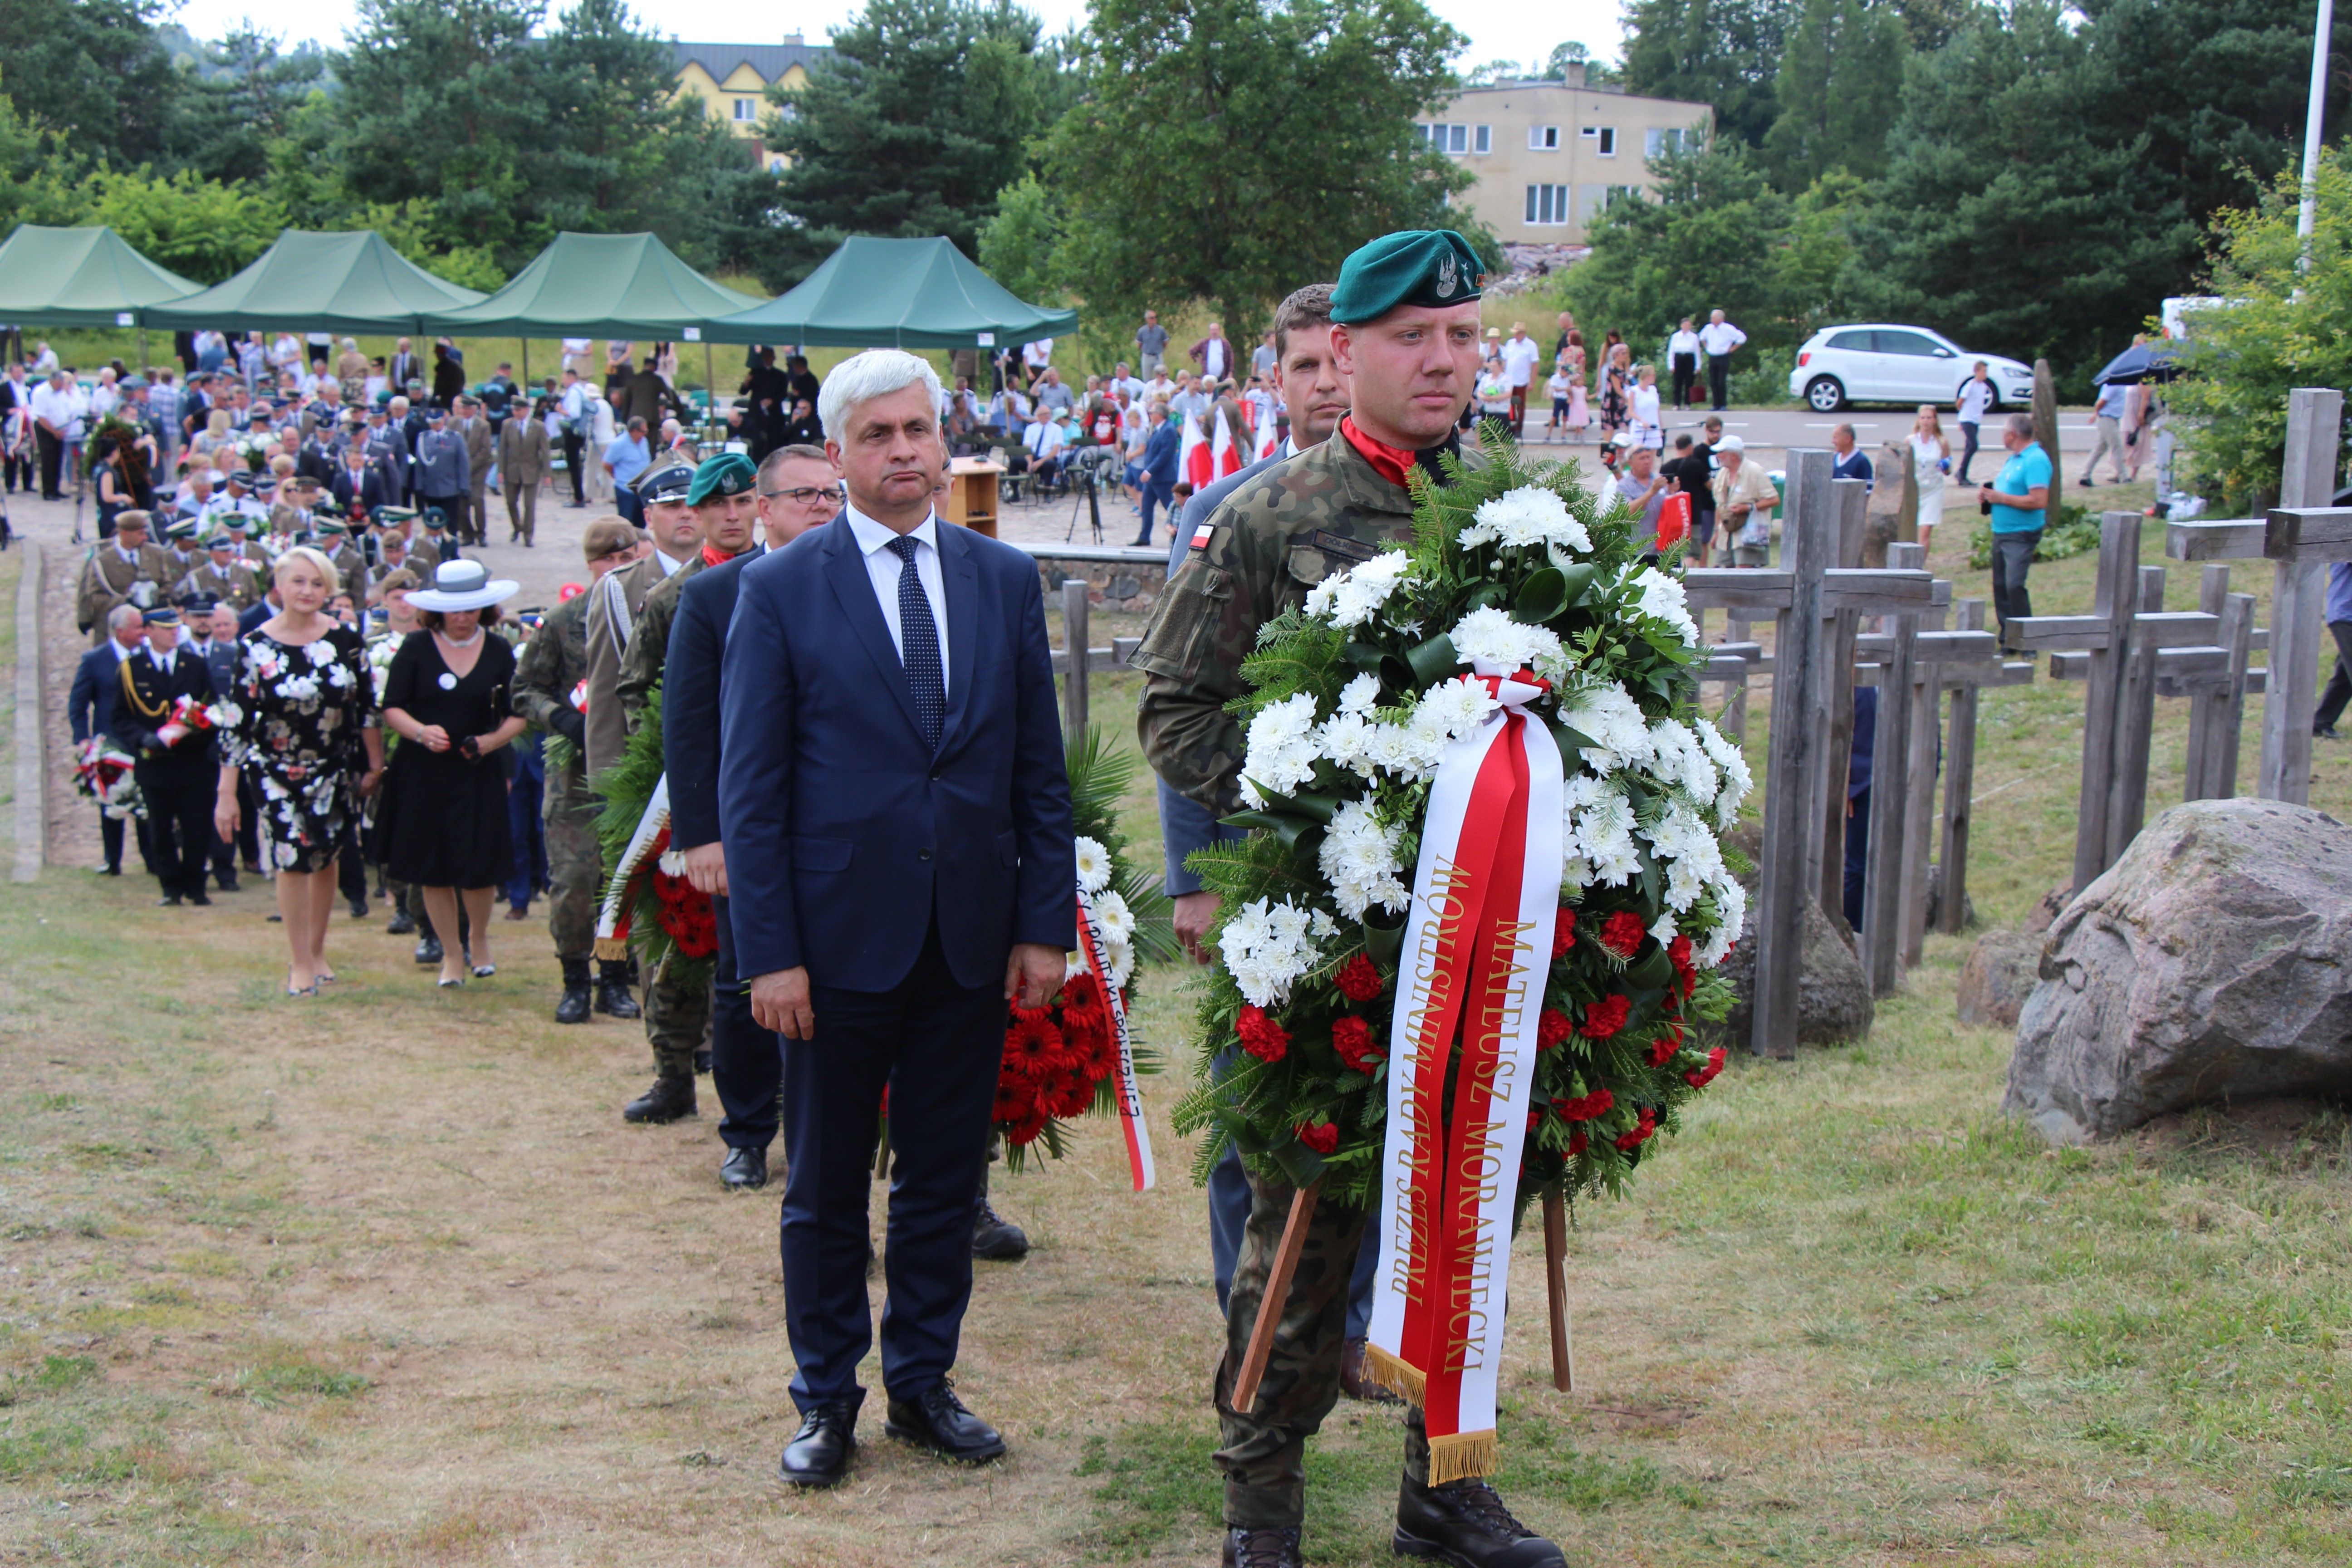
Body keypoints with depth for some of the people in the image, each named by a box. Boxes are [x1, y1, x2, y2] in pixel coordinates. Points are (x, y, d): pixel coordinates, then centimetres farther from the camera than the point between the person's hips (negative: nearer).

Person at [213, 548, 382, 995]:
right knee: (292, 857, -8)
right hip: (278, 772, -2)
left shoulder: (346, 641, -4)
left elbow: (367, 706, 5)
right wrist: (227, 792, -9)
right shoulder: (255, 647, -9)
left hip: (336, 770, 2)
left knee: (325, 857, 9)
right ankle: (301, 963, 4)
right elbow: (237, 722, -7)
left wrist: (375, 765, 7)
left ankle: (317, 953, 25)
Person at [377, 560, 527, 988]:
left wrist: (494, 739, -14)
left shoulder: (500, 651, 4)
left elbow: (518, 714, 6)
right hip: (422, 774, 0)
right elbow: (392, 709, -1)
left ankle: (479, 937, 26)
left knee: (479, 869, -3)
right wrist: (420, 732, -20)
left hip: (479, 776, 0)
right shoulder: (416, 648, 0)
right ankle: (451, 953, 21)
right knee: (434, 869, 4)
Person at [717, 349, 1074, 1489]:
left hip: (973, 939, 3)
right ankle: (826, 1401, 23)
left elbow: (1041, 770, 8)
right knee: (825, 1189, 9)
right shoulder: (779, 590, -3)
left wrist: (1046, 925, 2)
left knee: (944, 1181, 12)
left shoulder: (1005, 579, 7)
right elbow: (750, 788, -4)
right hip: (839, 935, -2)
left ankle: (924, 1384, 26)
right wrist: (769, 953, -10)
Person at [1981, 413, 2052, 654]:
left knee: (2014, 585, -18)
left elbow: (2039, 501, -24)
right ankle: (2008, 640, 16)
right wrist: (1988, 494, 7)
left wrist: (2001, 498, -17)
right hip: (2001, 532, 10)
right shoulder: (2014, 459, 16)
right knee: (2000, 586, 10)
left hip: (2022, 534, -10)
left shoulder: (2036, 460, -15)